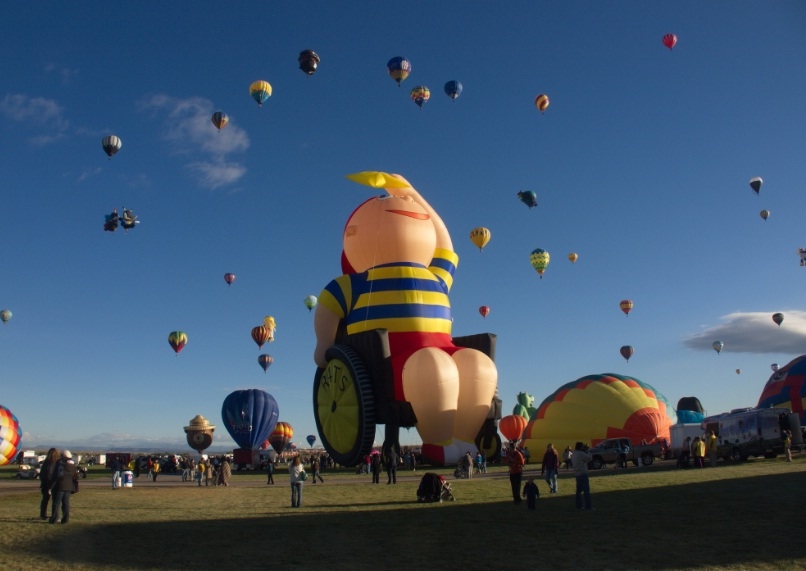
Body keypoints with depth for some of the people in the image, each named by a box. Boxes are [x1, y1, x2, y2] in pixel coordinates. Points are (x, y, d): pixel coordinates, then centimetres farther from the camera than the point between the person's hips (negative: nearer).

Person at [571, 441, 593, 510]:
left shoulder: (573, 454, 11)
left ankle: (578, 505, 15)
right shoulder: (581, 454, -17)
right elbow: (590, 458, -14)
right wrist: (586, 451, 0)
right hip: (583, 474, -9)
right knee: (586, 490, -6)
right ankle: (588, 506, -7)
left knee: (579, 490, 13)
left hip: (577, 474, 9)